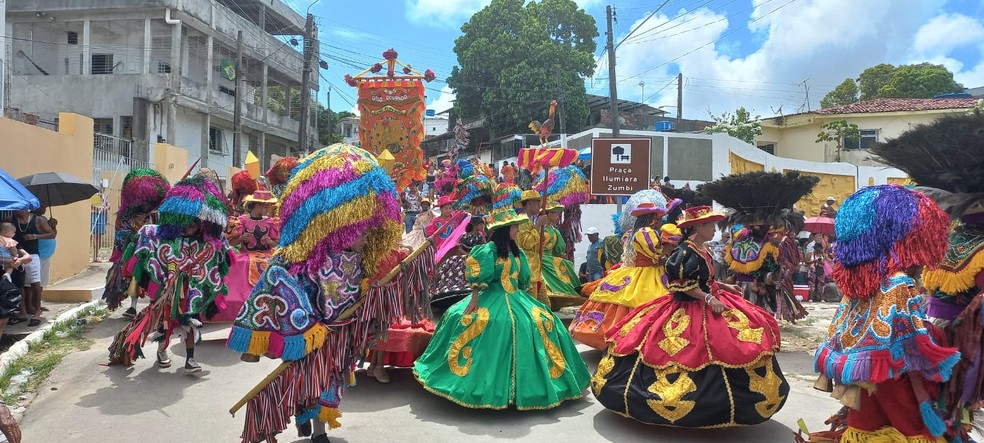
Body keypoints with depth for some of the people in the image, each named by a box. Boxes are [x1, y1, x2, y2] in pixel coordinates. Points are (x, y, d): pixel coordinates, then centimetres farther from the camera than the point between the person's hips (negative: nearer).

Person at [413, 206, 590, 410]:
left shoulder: (517, 251, 11)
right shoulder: (489, 250, -10)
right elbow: (478, 278, -14)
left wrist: (522, 299, 19)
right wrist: (474, 299, -19)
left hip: (516, 298, 7)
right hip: (493, 298, -7)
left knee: (544, 322, 0)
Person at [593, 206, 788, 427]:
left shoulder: (700, 249, 11)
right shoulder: (686, 251, -18)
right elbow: (682, 284, -22)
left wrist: (724, 287, 16)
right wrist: (709, 299, -24)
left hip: (707, 306, 10)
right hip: (688, 312, -10)